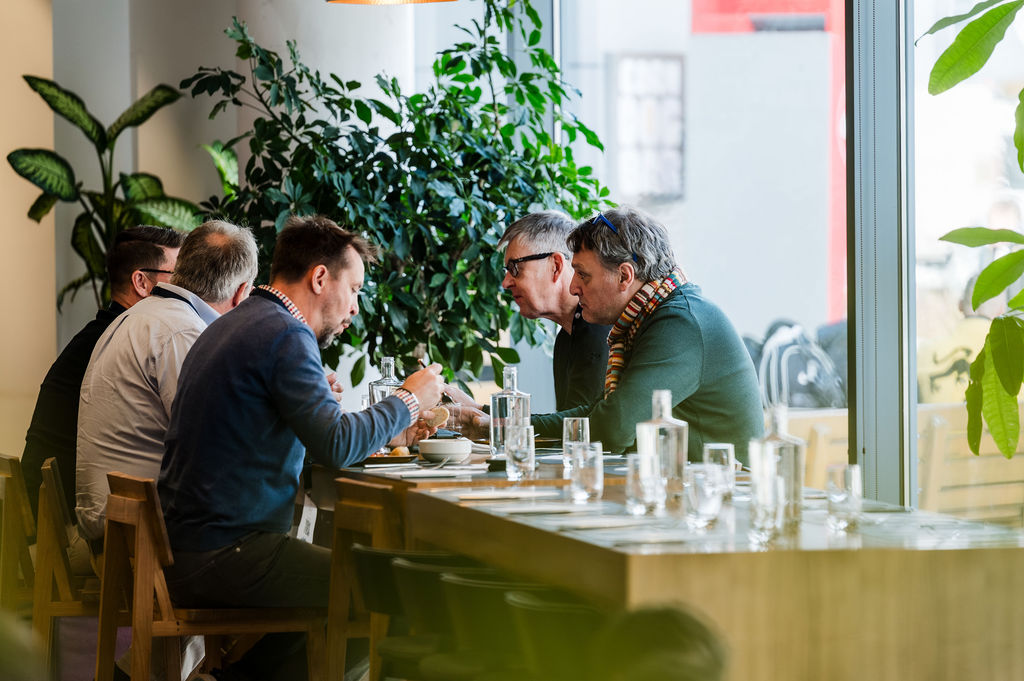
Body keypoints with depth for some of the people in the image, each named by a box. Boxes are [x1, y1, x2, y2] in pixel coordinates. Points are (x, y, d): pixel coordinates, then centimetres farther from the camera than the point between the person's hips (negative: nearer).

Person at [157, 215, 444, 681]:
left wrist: (386, 426, 19)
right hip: (224, 552, -10)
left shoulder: (229, 328, 19)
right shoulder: (286, 335, -13)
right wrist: (407, 401, -5)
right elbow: (335, 446, -21)